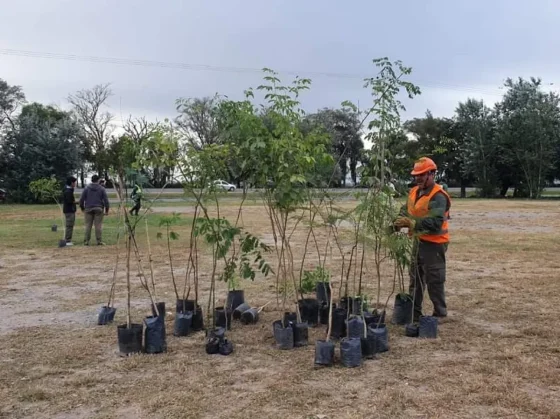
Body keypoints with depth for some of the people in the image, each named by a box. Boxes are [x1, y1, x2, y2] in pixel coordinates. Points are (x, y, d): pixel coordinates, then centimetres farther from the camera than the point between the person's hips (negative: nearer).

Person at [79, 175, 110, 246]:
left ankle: (86, 241, 4)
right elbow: (106, 200, -1)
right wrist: (107, 210, 5)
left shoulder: (87, 188, 4)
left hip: (88, 209, 1)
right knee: (98, 225, -1)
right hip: (98, 209, -1)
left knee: (88, 225, 4)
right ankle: (99, 241, -1)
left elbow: (81, 199, 4)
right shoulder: (102, 189, 2)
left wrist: (82, 207, 17)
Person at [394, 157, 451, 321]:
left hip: (434, 244, -9)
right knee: (415, 278, 15)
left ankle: (440, 314, 12)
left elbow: (435, 223, -29)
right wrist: (399, 222, -12)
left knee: (434, 281, -1)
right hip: (419, 241, 9)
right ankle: (414, 312, 26)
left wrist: (411, 223, -35)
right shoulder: (414, 192, 8)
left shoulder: (438, 196, -20)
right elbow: (406, 211, 10)